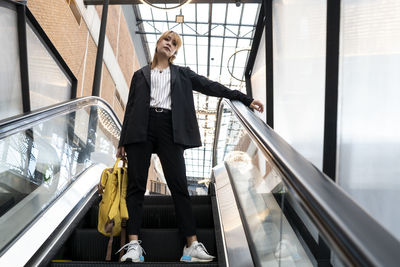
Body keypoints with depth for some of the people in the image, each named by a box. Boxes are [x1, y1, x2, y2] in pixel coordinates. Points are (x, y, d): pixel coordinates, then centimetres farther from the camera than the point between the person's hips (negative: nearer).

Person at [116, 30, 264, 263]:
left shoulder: (182, 74, 22)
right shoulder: (141, 74, 21)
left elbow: (210, 86, 16)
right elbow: (131, 107, 16)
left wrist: (245, 98, 10)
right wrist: (123, 141, 7)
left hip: (169, 129, 0)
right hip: (141, 128, 1)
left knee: (179, 186, -8)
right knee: (136, 186, -7)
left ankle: (192, 244, -11)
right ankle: (134, 244, -8)